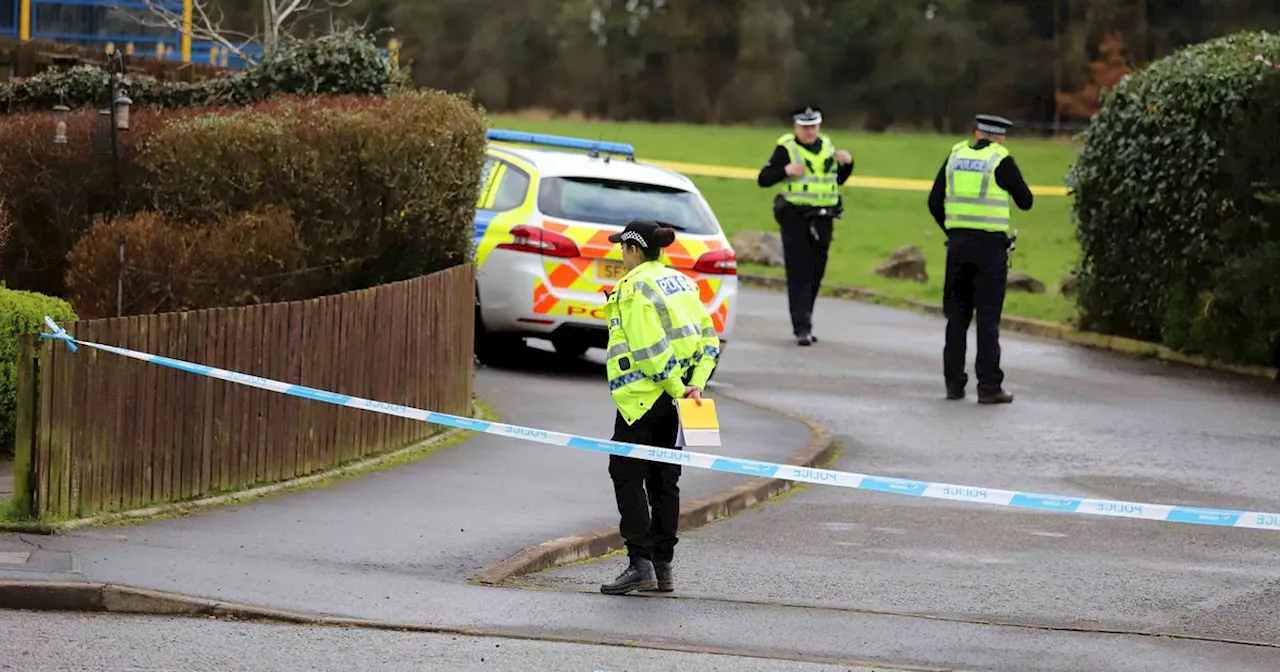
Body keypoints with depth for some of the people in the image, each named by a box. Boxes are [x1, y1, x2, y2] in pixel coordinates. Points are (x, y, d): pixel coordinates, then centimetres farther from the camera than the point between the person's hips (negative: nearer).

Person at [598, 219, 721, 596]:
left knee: (627, 476, -4)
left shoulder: (634, 287, -12)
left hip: (642, 396, -8)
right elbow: (708, 339, 10)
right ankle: (663, 568, 14)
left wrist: (677, 389, -15)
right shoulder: (682, 283, 13)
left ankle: (640, 564, -12)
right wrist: (696, 384, 1)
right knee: (664, 480, 12)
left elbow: (650, 349, -20)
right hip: (673, 400, 8)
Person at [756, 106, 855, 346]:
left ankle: (804, 323, 20)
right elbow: (763, 179, -6)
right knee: (799, 274, -9)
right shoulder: (786, 150, -3)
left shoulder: (827, 148, 13)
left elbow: (839, 179, 26)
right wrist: (786, 170, -21)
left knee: (816, 274, 9)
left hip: (822, 220, 5)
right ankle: (802, 328, -12)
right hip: (795, 219, -5)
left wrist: (847, 163, 7)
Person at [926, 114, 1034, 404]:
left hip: (958, 242, 4)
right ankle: (988, 386, -5)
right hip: (990, 245, -4)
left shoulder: (956, 155, 8)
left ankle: (954, 381, 12)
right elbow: (1025, 201, 2)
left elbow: (935, 202, 11)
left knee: (957, 314, 11)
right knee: (988, 317, -3)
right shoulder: (1001, 160, -5)